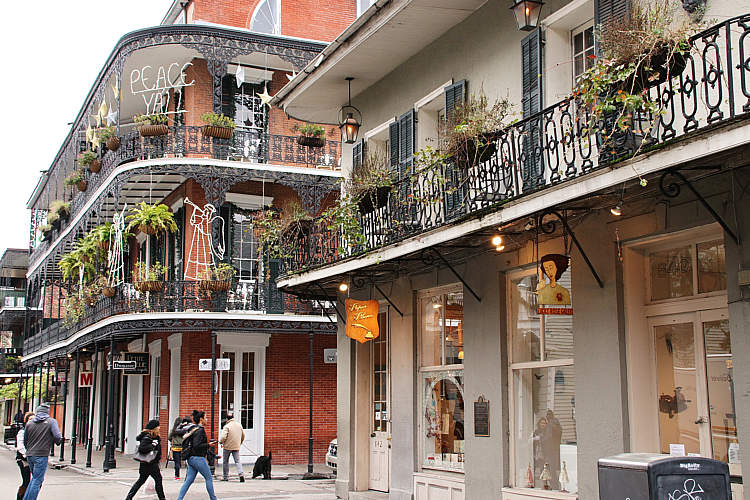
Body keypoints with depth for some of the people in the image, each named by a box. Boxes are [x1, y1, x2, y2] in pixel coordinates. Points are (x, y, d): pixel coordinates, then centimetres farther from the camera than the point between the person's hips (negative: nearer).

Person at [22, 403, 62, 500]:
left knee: (35, 478, 20)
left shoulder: (29, 423, 10)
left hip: (29, 455, 5)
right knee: (37, 480, 0)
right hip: (42, 455, -5)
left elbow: (25, 441, 17)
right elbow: (57, 437, -14)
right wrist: (58, 441, 8)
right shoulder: (51, 422, -2)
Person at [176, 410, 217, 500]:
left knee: (189, 480, 8)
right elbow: (196, 445, -23)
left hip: (190, 458, 9)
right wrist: (208, 444, -15)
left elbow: (178, 431, 23)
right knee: (209, 478, 2)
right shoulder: (199, 430, -15)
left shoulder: (190, 428, 12)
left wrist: (182, 425, 38)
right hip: (197, 458, -9)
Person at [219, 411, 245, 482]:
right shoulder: (239, 425, 5)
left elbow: (223, 437, -21)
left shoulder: (227, 426, -13)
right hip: (236, 447, 4)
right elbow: (243, 435, 14)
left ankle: (225, 476, 17)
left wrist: (221, 441, 1)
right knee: (237, 461, 5)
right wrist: (240, 443, 29)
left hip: (227, 447, -4)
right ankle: (240, 474, -15)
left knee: (225, 461, 12)